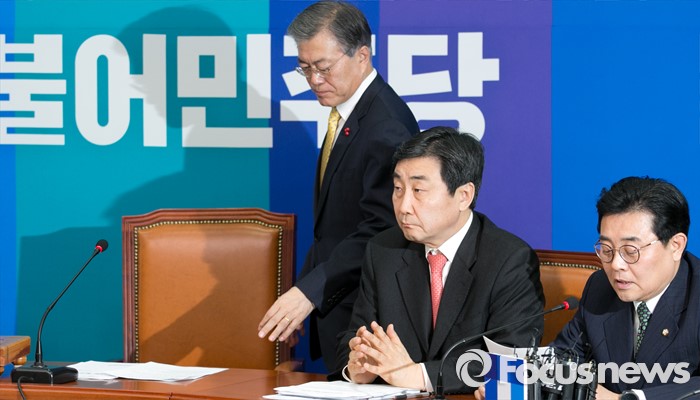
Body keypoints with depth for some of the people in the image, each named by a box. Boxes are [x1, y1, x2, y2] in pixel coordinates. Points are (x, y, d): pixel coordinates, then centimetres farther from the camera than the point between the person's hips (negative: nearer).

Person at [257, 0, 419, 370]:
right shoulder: (348, 114, 15)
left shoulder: (387, 127, -17)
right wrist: (298, 298, 13)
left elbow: (380, 229, -24)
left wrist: (309, 291, -28)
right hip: (335, 311, 9)